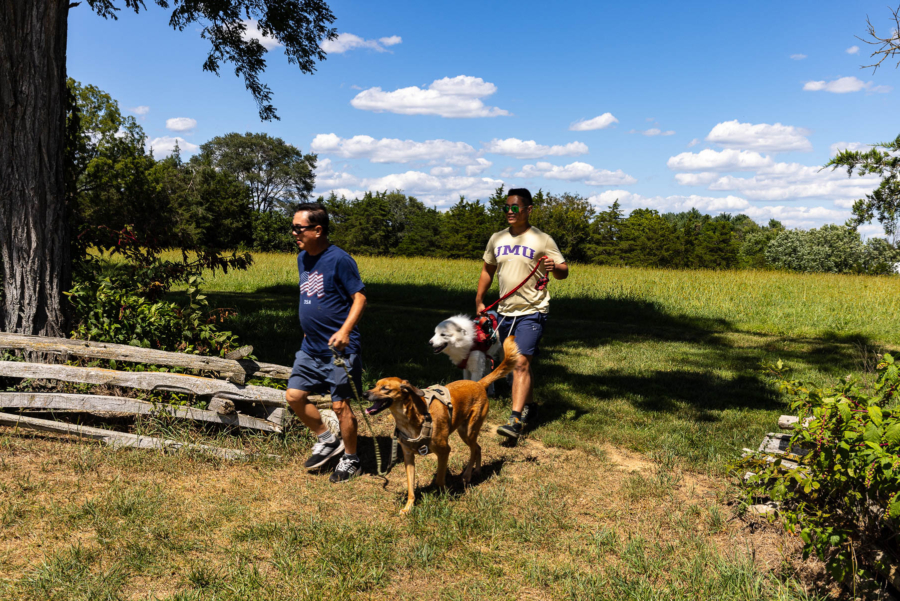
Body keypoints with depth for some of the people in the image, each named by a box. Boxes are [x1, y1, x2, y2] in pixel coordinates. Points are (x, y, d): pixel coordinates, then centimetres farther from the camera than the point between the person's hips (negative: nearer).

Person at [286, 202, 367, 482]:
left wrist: (345, 330, -26)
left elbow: (359, 297, -15)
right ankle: (327, 440, 28)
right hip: (310, 347, 8)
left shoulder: (339, 259, -15)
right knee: (294, 395, 8)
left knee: (340, 405, -1)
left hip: (339, 347, -8)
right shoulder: (302, 258, 9)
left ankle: (350, 459, 20)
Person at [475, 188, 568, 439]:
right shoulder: (497, 239, 10)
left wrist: (554, 268, -27)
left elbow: (563, 271, -4)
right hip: (505, 312, 6)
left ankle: (515, 420, -19)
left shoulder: (542, 240, -5)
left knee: (521, 364, -16)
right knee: (516, 364, 16)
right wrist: (479, 300, 15)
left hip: (531, 312, -6)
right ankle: (529, 407, 34)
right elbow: (487, 271, 21)